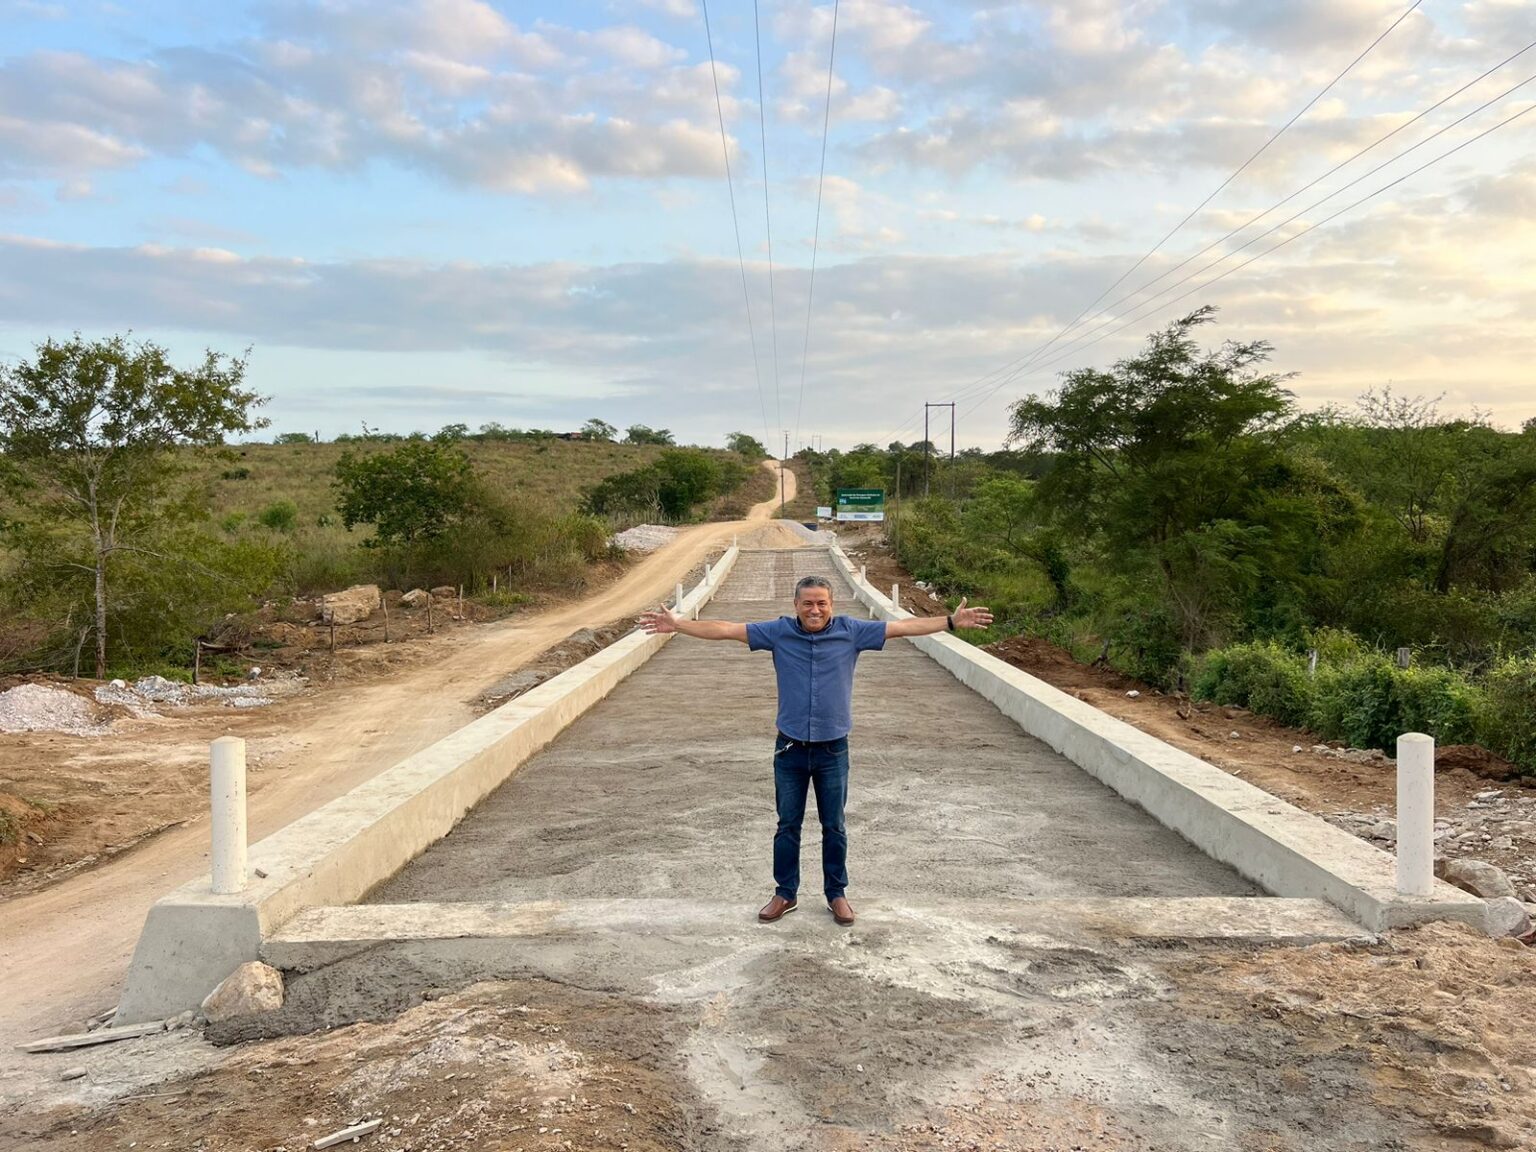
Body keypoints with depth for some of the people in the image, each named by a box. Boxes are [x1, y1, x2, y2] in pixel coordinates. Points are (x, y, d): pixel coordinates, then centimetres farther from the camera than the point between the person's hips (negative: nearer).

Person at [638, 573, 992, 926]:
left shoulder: (851, 631, -6)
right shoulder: (779, 631, -5)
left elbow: (903, 627, -5)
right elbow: (727, 629, -5)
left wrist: (952, 621, -9)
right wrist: (678, 624, -11)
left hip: (833, 750, 0)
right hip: (790, 749, 0)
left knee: (834, 827, 12)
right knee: (788, 826, 12)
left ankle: (837, 893, 28)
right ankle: (785, 893, 27)